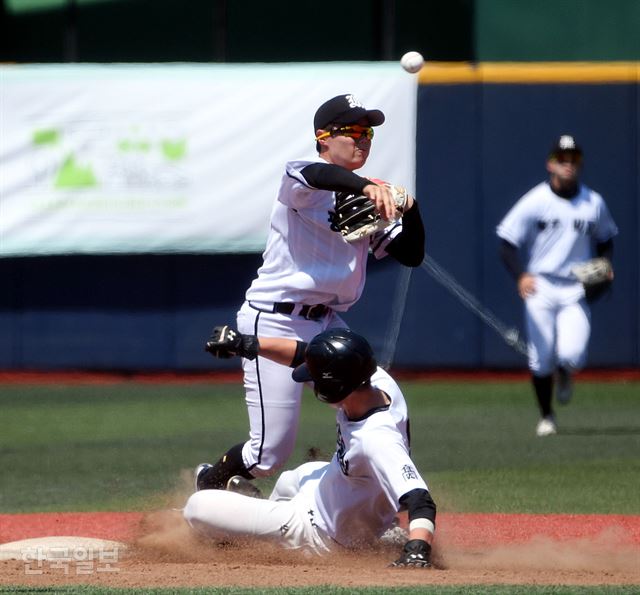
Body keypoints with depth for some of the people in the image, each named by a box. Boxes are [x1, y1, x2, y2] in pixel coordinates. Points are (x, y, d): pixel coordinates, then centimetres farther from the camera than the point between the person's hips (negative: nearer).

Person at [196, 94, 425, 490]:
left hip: (327, 324, 7)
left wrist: (410, 210, -12)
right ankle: (208, 484, 21)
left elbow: (411, 255, 7)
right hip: (274, 322, -7)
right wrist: (365, 186, -54)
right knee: (269, 454, -8)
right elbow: (317, 174, -35)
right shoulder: (300, 181, -9)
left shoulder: (367, 203, 12)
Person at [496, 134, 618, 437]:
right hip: (540, 287, -1)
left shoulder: (594, 204, 5)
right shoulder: (534, 202, -5)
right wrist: (520, 275, -21)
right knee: (541, 359, -4)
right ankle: (546, 416, 18)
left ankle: (565, 375, 22)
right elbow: (507, 243, -5)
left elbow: (605, 239, 21)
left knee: (572, 355, -16)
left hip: (576, 290, 1)